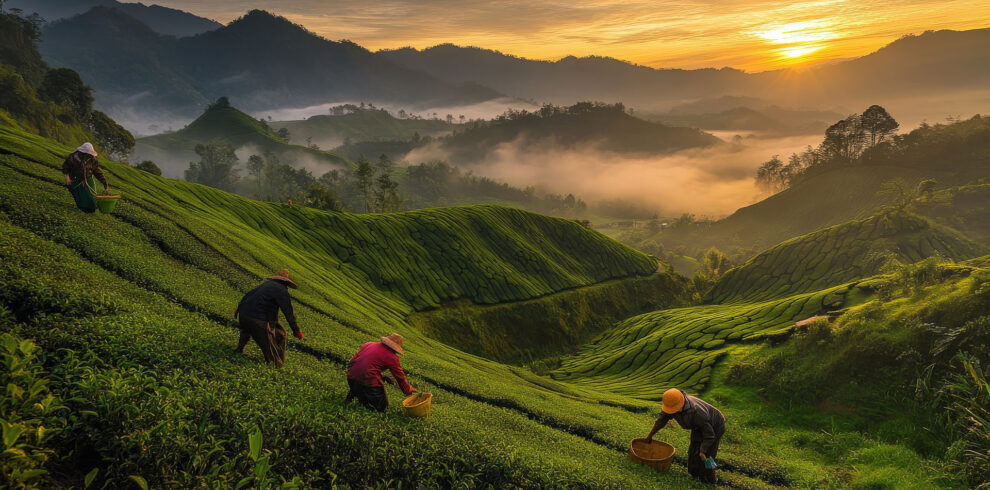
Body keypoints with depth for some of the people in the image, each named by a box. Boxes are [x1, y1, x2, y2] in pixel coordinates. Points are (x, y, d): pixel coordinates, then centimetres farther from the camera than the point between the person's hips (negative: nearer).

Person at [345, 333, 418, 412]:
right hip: (368, 381, -6)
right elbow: (400, 378, 9)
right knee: (382, 407, 12)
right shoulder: (392, 358, 0)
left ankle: (354, 392, 13)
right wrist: (410, 390, 28)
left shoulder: (369, 344, 16)